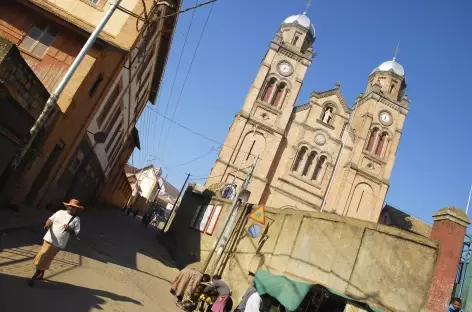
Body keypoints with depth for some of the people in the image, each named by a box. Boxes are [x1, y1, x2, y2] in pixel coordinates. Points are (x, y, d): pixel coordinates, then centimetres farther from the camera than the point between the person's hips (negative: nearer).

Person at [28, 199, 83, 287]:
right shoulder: (60, 212, 7)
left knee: (45, 258, 0)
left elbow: (76, 232, -2)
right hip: (49, 239, 4)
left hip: (58, 243, -3)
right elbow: (50, 219, 6)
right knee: (43, 257, 14)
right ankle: (41, 274, 34)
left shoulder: (76, 219, -2)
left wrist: (69, 229, -20)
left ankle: (34, 277, 10)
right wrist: (47, 224, -16)